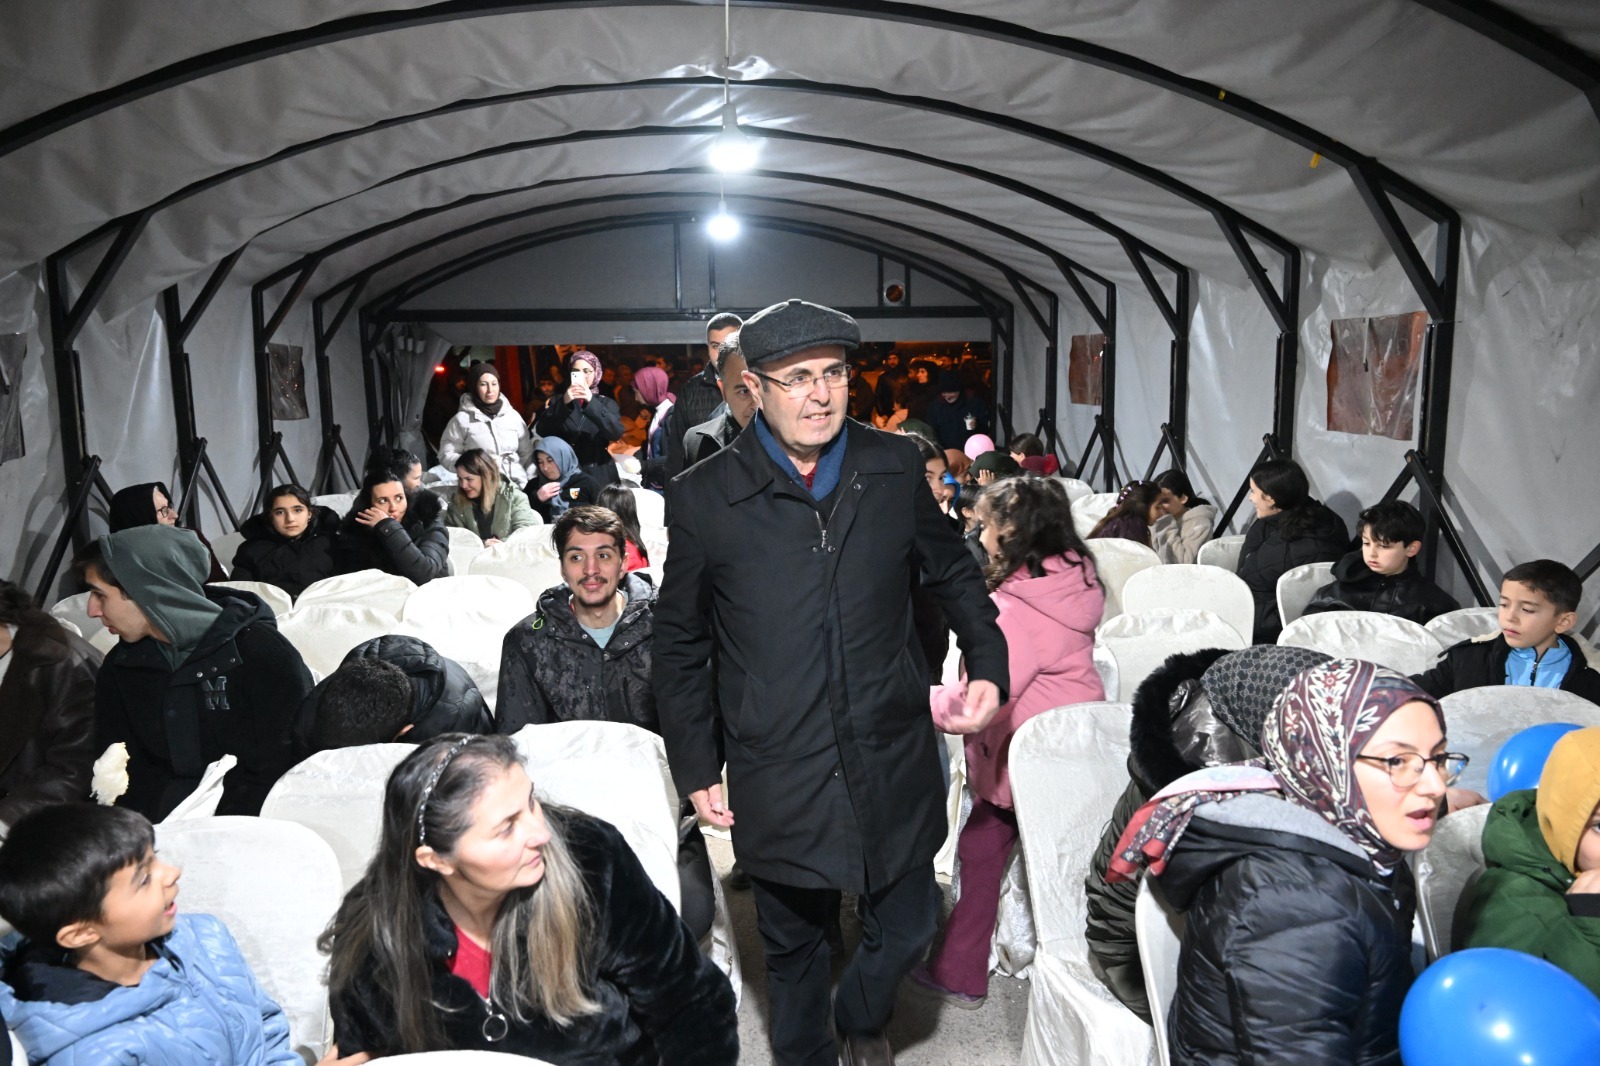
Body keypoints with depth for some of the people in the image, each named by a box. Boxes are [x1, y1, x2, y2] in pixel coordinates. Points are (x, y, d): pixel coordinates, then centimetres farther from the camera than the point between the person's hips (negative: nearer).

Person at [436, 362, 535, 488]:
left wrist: (530, 483, 4)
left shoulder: (513, 415, 13)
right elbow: (446, 456, 3)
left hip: (516, 485, 2)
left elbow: (527, 453, 16)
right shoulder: (462, 419, 3)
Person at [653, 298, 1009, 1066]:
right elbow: (679, 642, 3)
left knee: (905, 929, 17)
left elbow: (951, 572, 14)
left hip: (892, 761, 2)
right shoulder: (705, 495, -6)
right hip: (778, 771, -1)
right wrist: (696, 767, 3)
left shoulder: (896, 467, -1)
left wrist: (987, 664, 1)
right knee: (793, 946, 18)